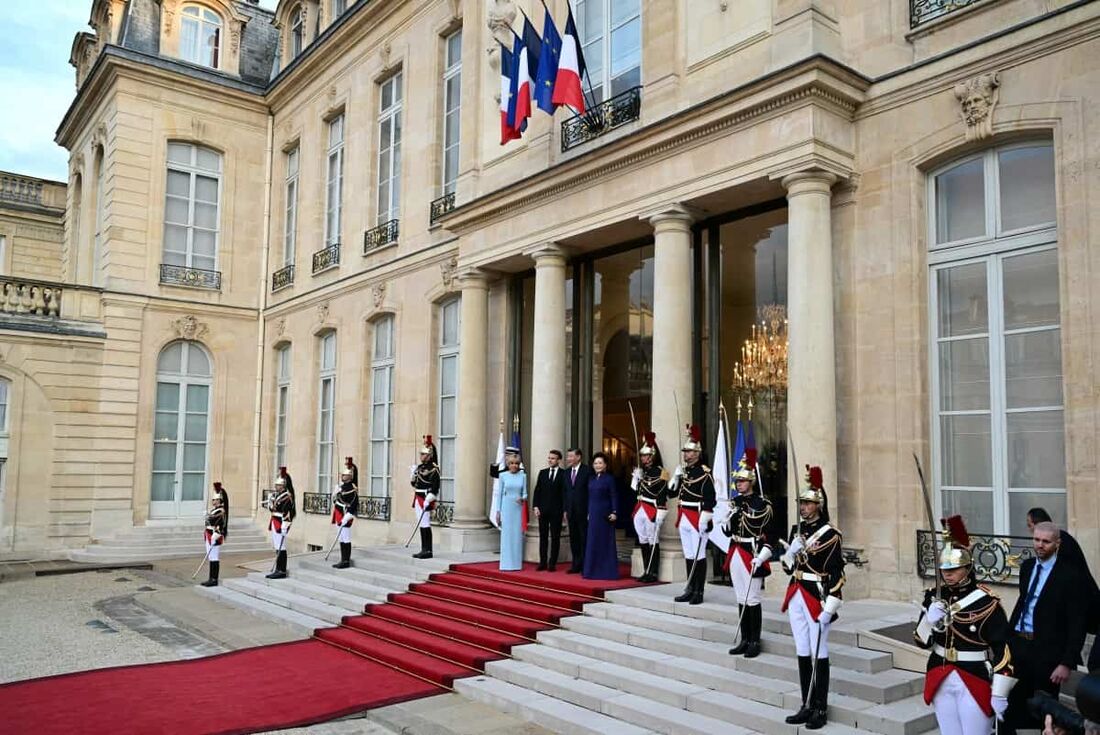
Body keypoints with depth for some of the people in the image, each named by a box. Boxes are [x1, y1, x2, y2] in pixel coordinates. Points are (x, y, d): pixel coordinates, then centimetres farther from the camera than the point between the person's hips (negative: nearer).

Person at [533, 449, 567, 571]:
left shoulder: (564, 474, -2)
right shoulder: (542, 472, 10)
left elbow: (565, 493, -4)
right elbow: (537, 490, 8)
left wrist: (565, 510, -8)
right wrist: (536, 506, -2)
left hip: (556, 511, -3)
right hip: (543, 510, 3)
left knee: (555, 537, 3)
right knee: (543, 537, 6)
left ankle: (552, 563, 9)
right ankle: (543, 562, 11)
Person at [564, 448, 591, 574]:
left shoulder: (587, 470, -7)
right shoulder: (567, 473, 13)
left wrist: (590, 511, -13)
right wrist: (565, 510, 9)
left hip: (583, 511, -6)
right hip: (571, 511, 6)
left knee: (584, 539, -1)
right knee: (573, 539, 9)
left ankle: (585, 566, 5)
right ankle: (576, 565, 17)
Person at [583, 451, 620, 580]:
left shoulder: (609, 479, -5)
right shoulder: (592, 479, 12)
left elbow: (614, 497, -9)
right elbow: (590, 497, 13)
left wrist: (614, 512, -17)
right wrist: (588, 513, 10)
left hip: (605, 514, -6)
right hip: (593, 514, 6)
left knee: (606, 542, -1)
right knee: (592, 542, 7)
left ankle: (607, 572, 5)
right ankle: (593, 571, 13)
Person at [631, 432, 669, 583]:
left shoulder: (660, 472, -8)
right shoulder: (641, 471, 14)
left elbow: (663, 494, -13)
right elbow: (635, 489, 17)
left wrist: (660, 513, -19)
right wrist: (636, 477, 2)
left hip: (653, 510, -8)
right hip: (640, 510, 8)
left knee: (653, 542, -3)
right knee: (643, 541, 11)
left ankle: (653, 573, 3)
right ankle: (646, 572, 18)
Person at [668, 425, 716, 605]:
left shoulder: (704, 472, -11)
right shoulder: (682, 471, 12)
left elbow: (710, 499, -16)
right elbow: (671, 493, 14)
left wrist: (704, 520, -20)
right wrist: (676, 477, -2)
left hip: (698, 518, -7)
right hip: (684, 519, 8)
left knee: (699, 556, 0)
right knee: (688, 555, 13)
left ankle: (698, 592, 6)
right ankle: (690, 589, 21)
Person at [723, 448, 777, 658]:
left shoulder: (763, 504, -10)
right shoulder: (734, 502, 9)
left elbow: (771, 536, -10)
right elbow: (727, 531, 11)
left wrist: (760, 558, -18)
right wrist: (728, 519, -9)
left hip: (752, 556, -6)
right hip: (735, 554, 6)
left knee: (752, 600, 0)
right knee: (741, 599, 12)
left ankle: (755, 642, 10)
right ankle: (745, 640, 20)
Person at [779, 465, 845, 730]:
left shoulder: (830, 535, -10)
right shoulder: (797, 529, 9)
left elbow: (836, 575, -13)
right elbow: (787, 566, 13)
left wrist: (829, 608, -17)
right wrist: (791, 551, -8)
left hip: (817, 598, -6)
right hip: (796, 597, 6)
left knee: (819, 655, 1)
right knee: (803, 653, 12)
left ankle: (821, 709, 12)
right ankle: (807, 706, 22)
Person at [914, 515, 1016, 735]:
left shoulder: (986, 602, -14)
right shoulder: (934, 597, 1)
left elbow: (1003, 650, -12)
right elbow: (921, 641, 4)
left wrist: (999, 694, -13)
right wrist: (930, 620, -16)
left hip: (974, 682, -5)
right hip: (940, 681, 5)